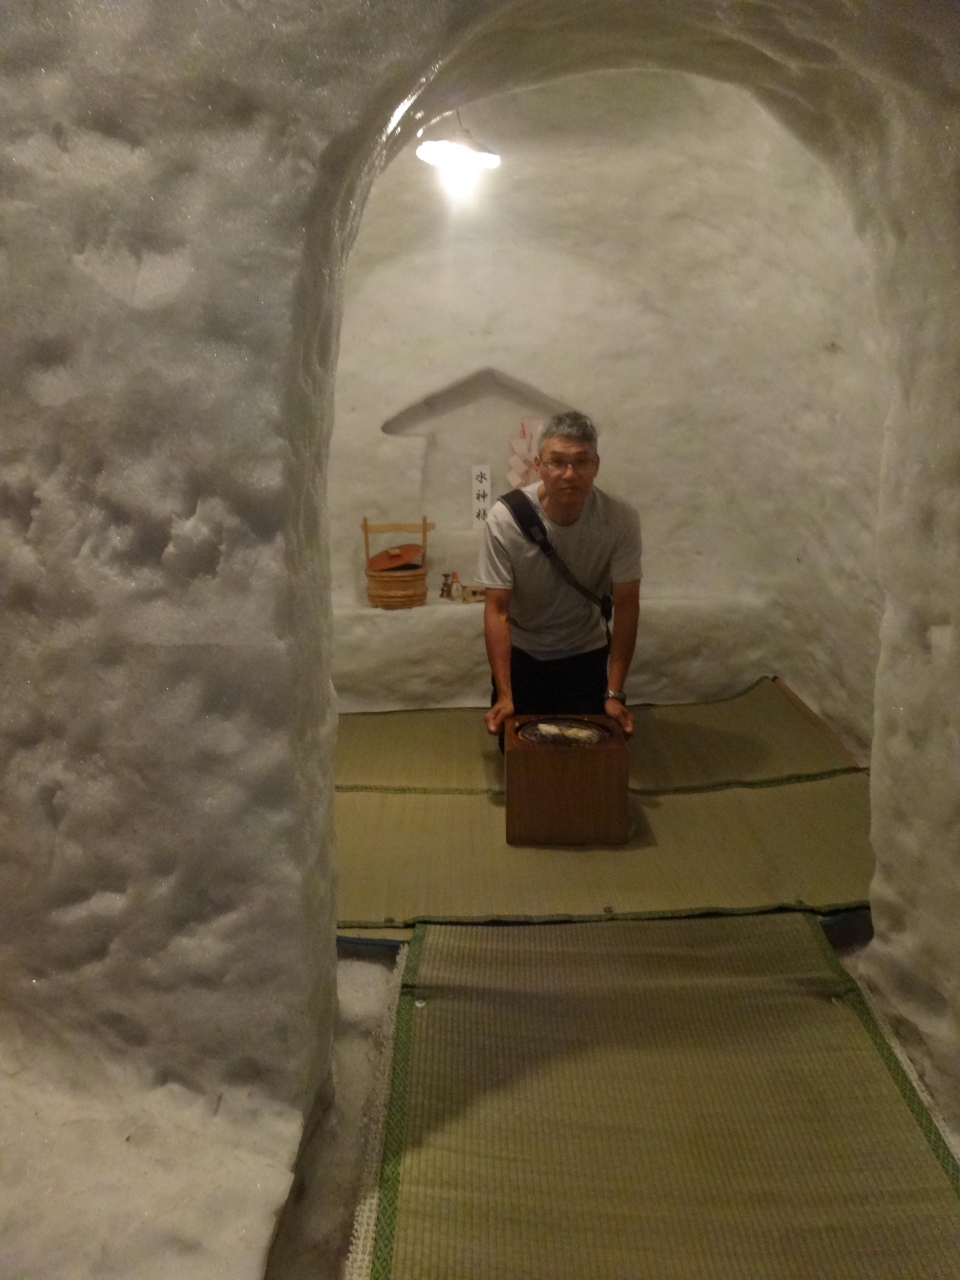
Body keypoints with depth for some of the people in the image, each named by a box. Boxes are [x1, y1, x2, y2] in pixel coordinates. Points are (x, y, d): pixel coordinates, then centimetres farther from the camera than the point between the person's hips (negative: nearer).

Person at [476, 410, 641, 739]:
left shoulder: (621, 519, -24)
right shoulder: (505, 518, -28)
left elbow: (626, 605, -18)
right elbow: (497, 610, -23)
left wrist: (614, 693, -21)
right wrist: (504, 695, -27)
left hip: (586, 651, 1)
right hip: (521, 650, 0)